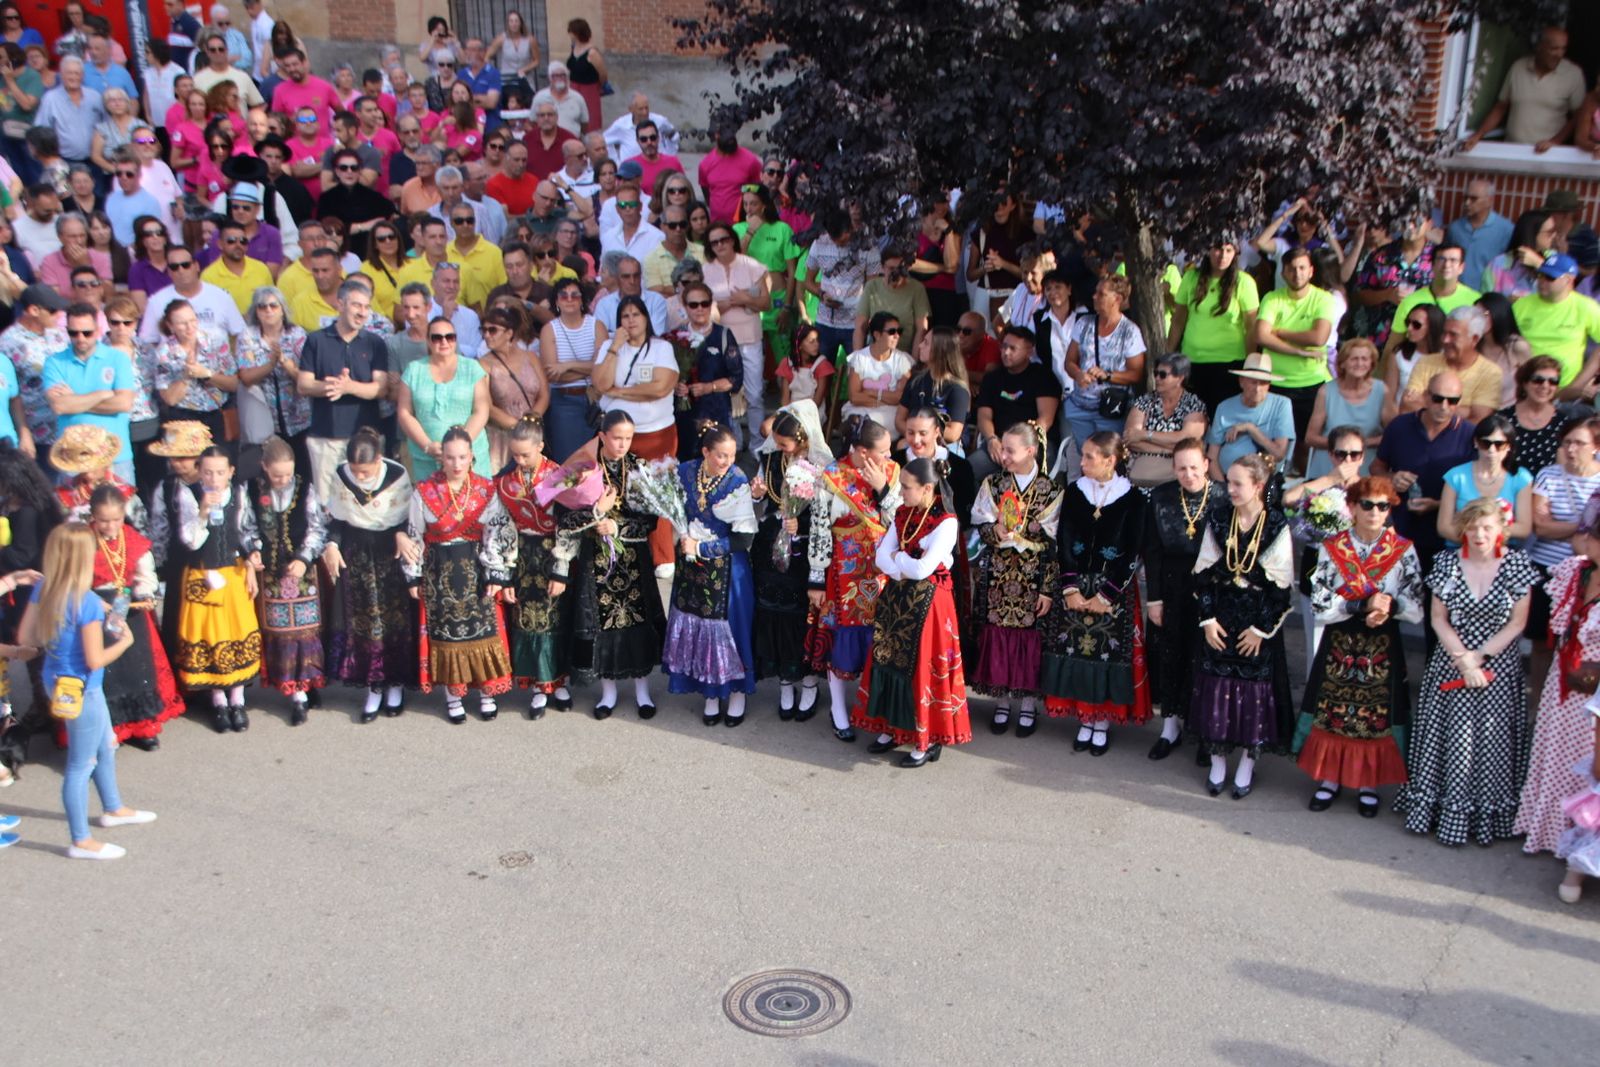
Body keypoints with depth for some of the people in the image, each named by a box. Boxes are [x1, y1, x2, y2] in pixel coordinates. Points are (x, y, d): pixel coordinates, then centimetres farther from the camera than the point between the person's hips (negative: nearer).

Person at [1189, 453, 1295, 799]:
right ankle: (1217, 762, 21)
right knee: (1216, 687, 6)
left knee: (1254, 690, 4)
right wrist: (1208, 618, -2)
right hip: (1221, 618, 3)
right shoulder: (1218, 519, 0)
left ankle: (1246, 765, 19)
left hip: (1258, 622, -2)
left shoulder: (1276, 526, -9)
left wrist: (1261, 628, -8)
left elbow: (1281, 585, -7)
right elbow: (1204, 572, 3)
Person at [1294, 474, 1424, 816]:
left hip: (1382, 649, 0)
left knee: (1376, 717, 7)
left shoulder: (1403, 551, -2)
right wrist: (1363, 605, -22)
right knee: (1333, 713, 8)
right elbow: (1319, 607, -11)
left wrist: (1390, 605, -25)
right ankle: (1330, 778, 25)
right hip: (1338, 646, 0)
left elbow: (1417, 610, -5)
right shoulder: (1331, 549, -3)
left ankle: (1369, 784, 24)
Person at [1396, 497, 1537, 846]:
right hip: (1451, 662, 1)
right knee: (1448, 737, 2)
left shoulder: (1516, 565, -5)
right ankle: (1439, 809, 12)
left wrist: (1481, 656, -11)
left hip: (1498, 666, -1)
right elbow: (1438, 619, -1)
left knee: (1491, 739, -1)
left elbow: (1517, 623, -3)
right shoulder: (1447, 563, -2)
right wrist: (1463, 660, -10)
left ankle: (1486, 816, 8)